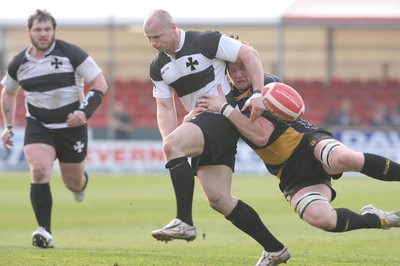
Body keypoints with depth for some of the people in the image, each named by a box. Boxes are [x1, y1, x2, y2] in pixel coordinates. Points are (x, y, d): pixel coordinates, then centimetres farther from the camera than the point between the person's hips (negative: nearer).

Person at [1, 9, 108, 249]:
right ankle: (45, 231, -25)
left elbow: (100, 84, -10)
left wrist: (85, 112, -23)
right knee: (39, 171, -24)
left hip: (72, 126, -1)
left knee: (74, 183, 11)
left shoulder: (71, 54, -11)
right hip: (38, 127, 1)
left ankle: (82, 181, 52)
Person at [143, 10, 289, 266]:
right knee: (218, 200, -1)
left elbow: (250, 55, -10)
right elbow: (165, 109, 8)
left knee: (173, 145, -30)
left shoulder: (205, 42, -10)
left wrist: (258, 94, -19)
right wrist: (171, 145, -10)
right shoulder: (158, 68, 10)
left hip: (225, 116, -8)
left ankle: (185, 223, -30)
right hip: (205, 128, 8)